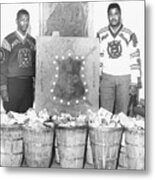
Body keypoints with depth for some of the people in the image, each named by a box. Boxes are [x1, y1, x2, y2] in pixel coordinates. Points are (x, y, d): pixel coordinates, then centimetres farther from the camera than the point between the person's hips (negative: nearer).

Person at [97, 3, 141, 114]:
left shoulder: (129, 35, -2)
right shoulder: (101, 35, 4)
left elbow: (135, 60, -2)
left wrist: (134, 82, -5)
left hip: (124, 78, -1)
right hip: (106, 77, 1)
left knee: (122, 112, 4)